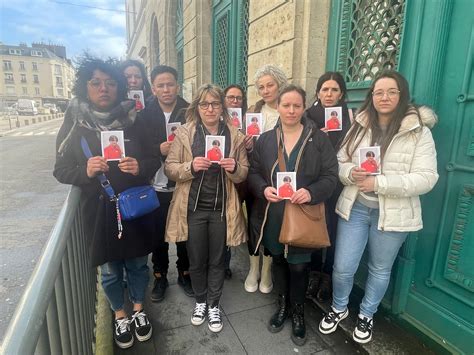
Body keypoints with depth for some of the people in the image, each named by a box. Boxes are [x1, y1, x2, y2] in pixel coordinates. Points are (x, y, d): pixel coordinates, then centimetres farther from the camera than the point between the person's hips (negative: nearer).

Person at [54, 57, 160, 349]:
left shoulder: (133, 121, -3)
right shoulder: (73, 125, -4)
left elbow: (155, 160, 2)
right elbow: (61, 170, -1)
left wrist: (140, 167, -20)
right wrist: (86, 171, -22)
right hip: (100, 211, 0)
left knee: (138, 264, 17)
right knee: (110, 270, 16)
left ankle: (139, 310, 43)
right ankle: (120, 315, 42)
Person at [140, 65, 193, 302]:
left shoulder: (190, 113, -3)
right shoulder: (145, 115, -1)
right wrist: (159, 150, -18)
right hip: (157, 186, 1)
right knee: (158, 235, 13)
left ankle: (184, 273, 35)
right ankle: (160, 276, 34)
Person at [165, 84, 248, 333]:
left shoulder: (234, 135, 1)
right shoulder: (184, 133, -2)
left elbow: (243, 174, 5)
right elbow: (169, 168, -3)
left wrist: (234, 168, -18)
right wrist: (191, 166, -22)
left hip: (222, 209, 1)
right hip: (193, 208, 0)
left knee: (217, 260, 14)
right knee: (196, 260, 14)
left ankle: (213, 305, 35)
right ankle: (200, 301, 39)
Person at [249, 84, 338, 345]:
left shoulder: (318, 139, -2)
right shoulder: (265, 139, 4)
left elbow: (331, 175, -4)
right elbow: (253, 172, 5)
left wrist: (311, 192, -22)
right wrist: (263, 189, -16)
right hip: (272, 215, 3)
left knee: (298, 265, 6)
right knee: (278, 260, 18)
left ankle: (298, 311, 35)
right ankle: (282, 304, 43)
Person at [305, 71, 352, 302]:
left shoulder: (349, 116, -1)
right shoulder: (309, 116, 5)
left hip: (338, 182, -1)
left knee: (333, 229, 5)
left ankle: (327, 276, 25)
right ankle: (314, 273, 27)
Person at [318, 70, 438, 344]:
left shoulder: (419, 132, -8)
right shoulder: (359, 127, 4)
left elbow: (426, 178, -14)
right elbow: (340, 163, 7)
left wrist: (378, 183, -22)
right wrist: (351, 173, -16)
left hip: (393, 214, -2)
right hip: (354, 208, 2)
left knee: (380, 270, 17)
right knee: (343, 268, 7)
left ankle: (367, 315, 43)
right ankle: (339, 308, 37)